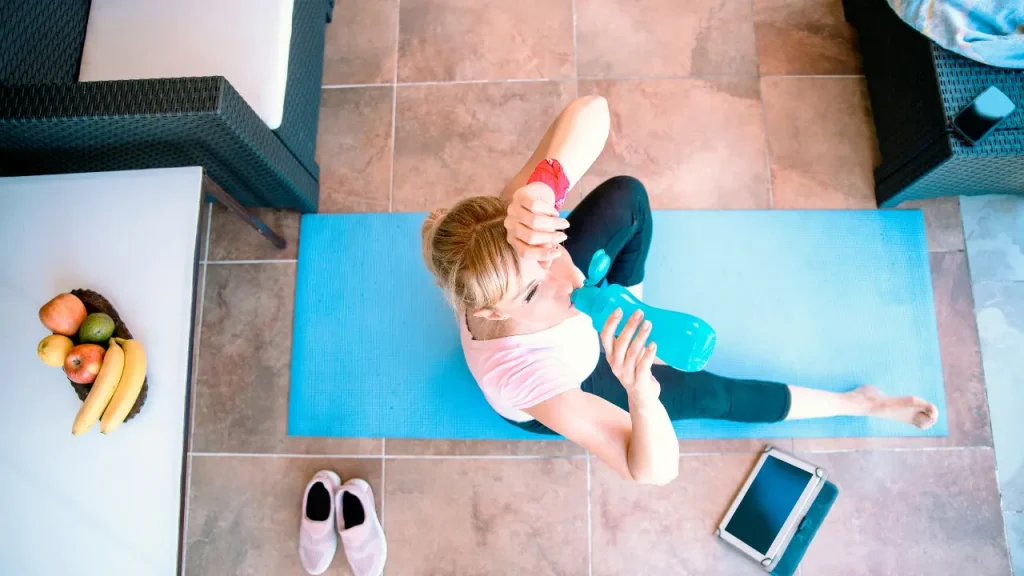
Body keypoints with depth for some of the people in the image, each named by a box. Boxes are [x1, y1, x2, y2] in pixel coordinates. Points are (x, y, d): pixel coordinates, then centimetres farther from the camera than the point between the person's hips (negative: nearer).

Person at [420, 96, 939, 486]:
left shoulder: (507, 220, -40)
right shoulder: (522, 376, -49)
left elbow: (590, 111, -44)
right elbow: (655, 470, -45)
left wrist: (536, 191, -63)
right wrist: (641, 392, -66)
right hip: (559, 392, -3)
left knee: (625, 196, -9)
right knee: (707, 392, 0)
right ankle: (856, 402, 30)